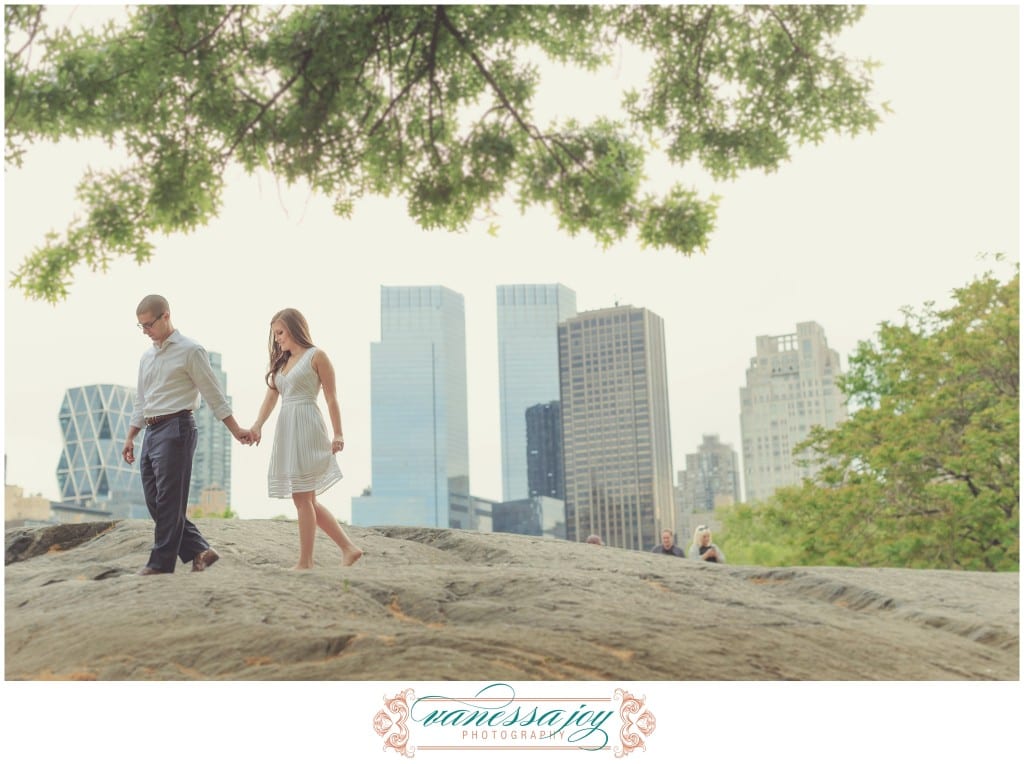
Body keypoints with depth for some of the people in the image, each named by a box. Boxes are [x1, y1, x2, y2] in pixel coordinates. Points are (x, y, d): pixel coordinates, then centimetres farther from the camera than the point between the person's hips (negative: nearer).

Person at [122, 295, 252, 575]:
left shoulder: (189, 350, -4)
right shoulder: (147, 357, 18)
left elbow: (213, 394, -6)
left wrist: (236, 430, -7)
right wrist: (130, 438, 20)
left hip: (176, 429, -8)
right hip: (151, 432, 8)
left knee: (169, 500, -7)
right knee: (154, 500, 6)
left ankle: (162, 562, -2)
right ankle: (199, 551, 11)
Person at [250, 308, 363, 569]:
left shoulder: (316, 356, -1)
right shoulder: (281, 362, 19)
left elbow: (331, 397, -4)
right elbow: (271, 396, 8)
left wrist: (338, 434, -9)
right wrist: (257, 426, -8)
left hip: (307, 428, -8)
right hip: (286, 430, 8)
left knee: (303, 498, -7)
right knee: (305, 499, 8)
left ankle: (305, 562, -2)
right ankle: (349, 548, 12)